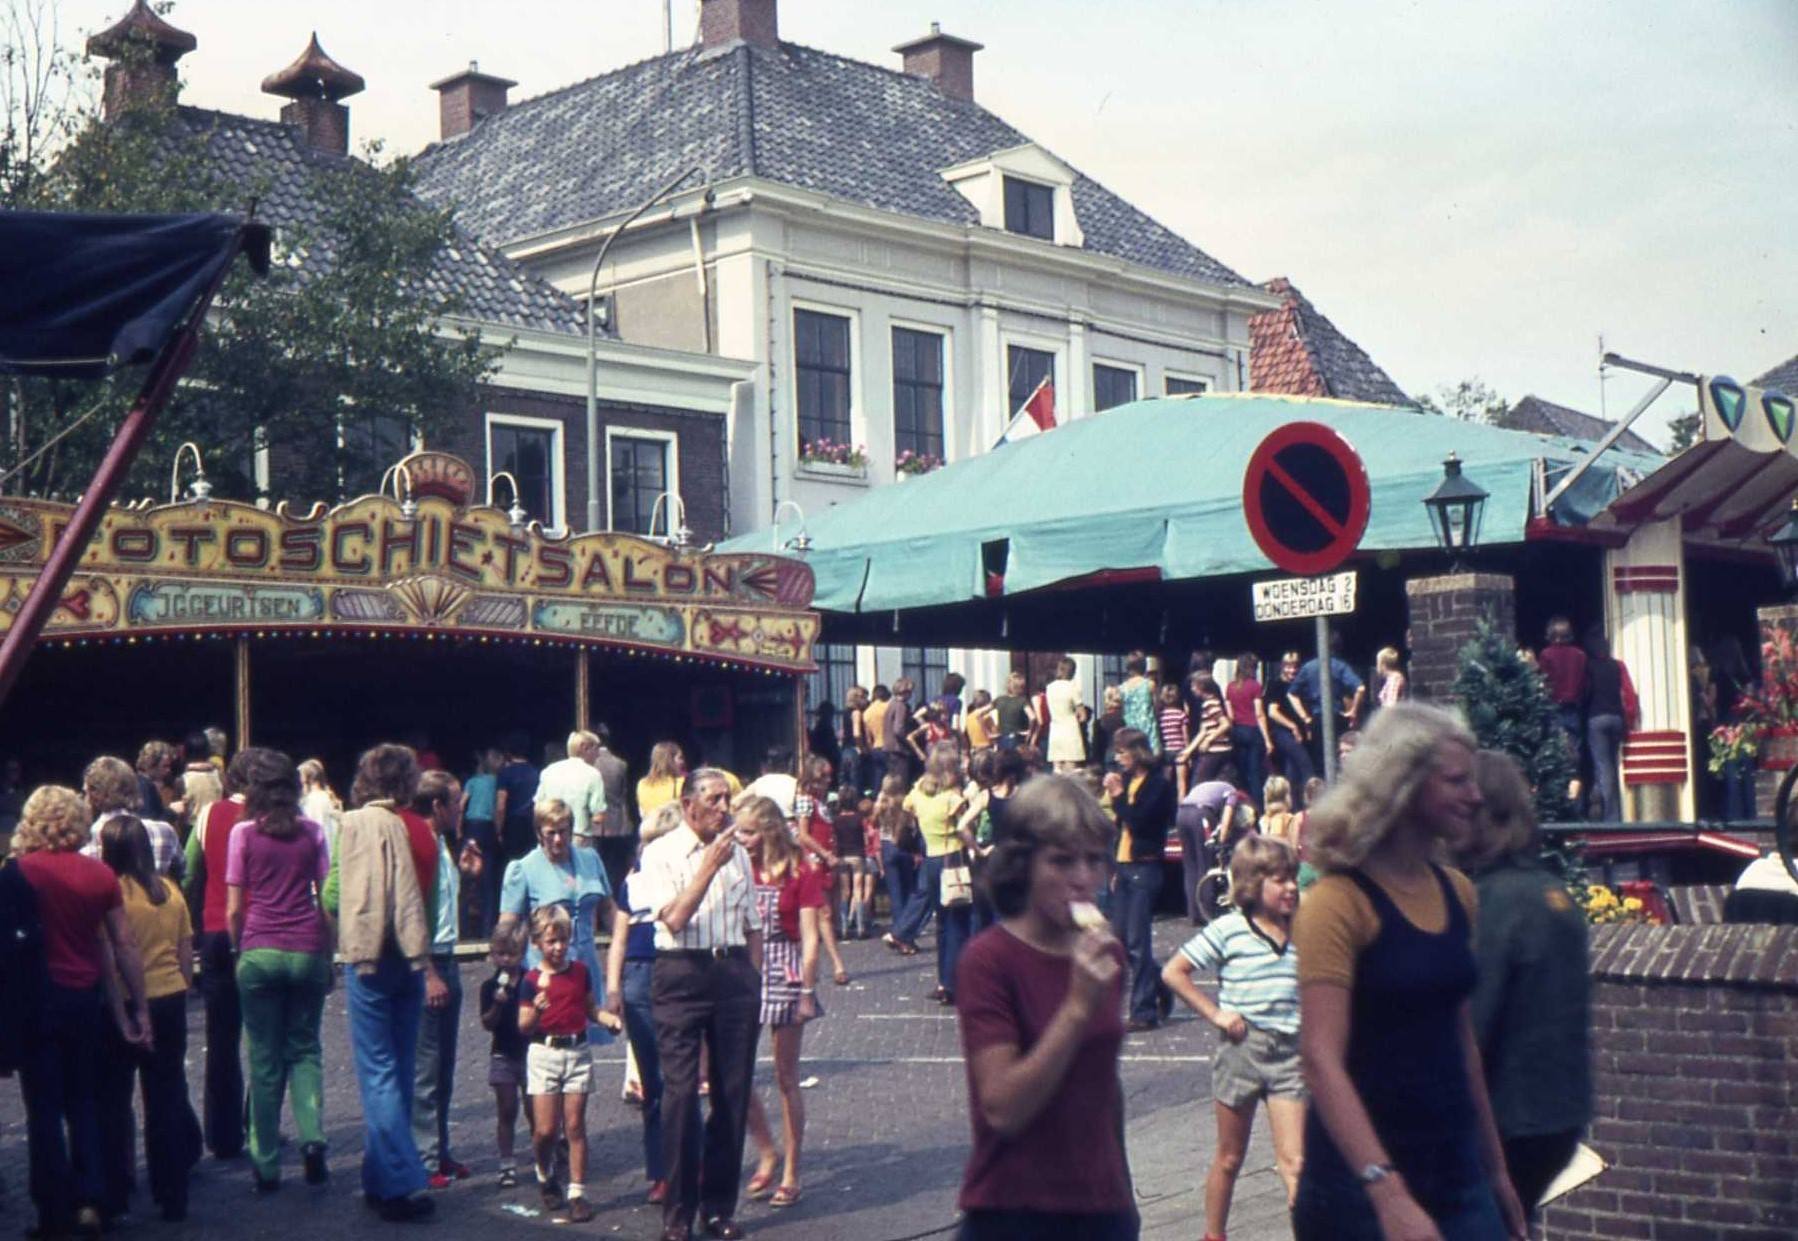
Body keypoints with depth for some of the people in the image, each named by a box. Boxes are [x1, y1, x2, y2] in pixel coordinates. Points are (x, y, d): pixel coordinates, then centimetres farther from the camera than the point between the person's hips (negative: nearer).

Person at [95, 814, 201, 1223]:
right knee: (167, 1099, 10)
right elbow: (186, 953, 7)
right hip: (170, 1001, 4)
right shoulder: (170, 890, 2)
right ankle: (172, 1196, 13)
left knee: (113, 1101, 8)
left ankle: (114, 1196, 12)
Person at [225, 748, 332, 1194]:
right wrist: (328, 955, 12)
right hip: (308, 951, 2)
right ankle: (311, 1135, -6)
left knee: (264, 1058, 5)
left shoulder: (244, 833, -1)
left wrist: (238, 950, 13)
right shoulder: (312, 831, 4)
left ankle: (266, 1165, 8)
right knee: (305, 1048, 15)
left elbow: (234, 909, 0)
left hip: (260, 952, -2)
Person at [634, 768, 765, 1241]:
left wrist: (753, 981, 13)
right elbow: (674, 919, -15)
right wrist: (709, 866, -17)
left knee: (732, 1094, 6)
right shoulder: (661, 853, -3)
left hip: (734, 973, 5)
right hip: (682, 975, -4)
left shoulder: (736, 851, 13)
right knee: (680, 1094, -5)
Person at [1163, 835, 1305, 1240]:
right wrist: (1215, 1013, -8)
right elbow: (1173, 972, -4)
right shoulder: (1228, 931, -7)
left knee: (1293, 1161, -7)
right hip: (1241, 1047, -2)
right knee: (1229, 1158, 12)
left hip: (1290, 1053, 2)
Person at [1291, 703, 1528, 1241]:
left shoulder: (1457, 893, 8)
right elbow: (1321, 1060, -23)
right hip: (1360, 1180, -6)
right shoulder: (1340, 903, -14)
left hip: (1455, 1172, 6)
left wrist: (1495, 1167, 19)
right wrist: (1388, 1192, -31)